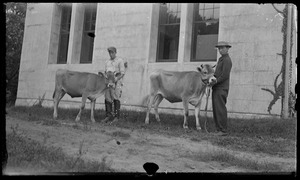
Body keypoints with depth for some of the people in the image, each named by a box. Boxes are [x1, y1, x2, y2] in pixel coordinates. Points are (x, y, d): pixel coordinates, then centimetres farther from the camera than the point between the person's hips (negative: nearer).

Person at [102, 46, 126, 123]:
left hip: (116, 82, -5)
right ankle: (108, 116, 1)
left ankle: (116, 116, -4)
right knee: (107, 98, -2)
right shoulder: (107, 62, 21)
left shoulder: (120, 61, 3)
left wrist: (117, 78, -19)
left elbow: (122, 73, -5)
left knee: (116, 98, -8)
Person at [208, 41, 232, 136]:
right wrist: (213, 77, -3)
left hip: (222, 88, -9)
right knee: (216, 109, 9)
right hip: (216, 88, 9)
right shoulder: (221, 59, 21)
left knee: (220, 109, -9)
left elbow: (225, 75, -17)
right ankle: (219, 129, 14)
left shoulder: (227, 60, -9)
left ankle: (223, 130, -4)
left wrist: (215, 81, -16)